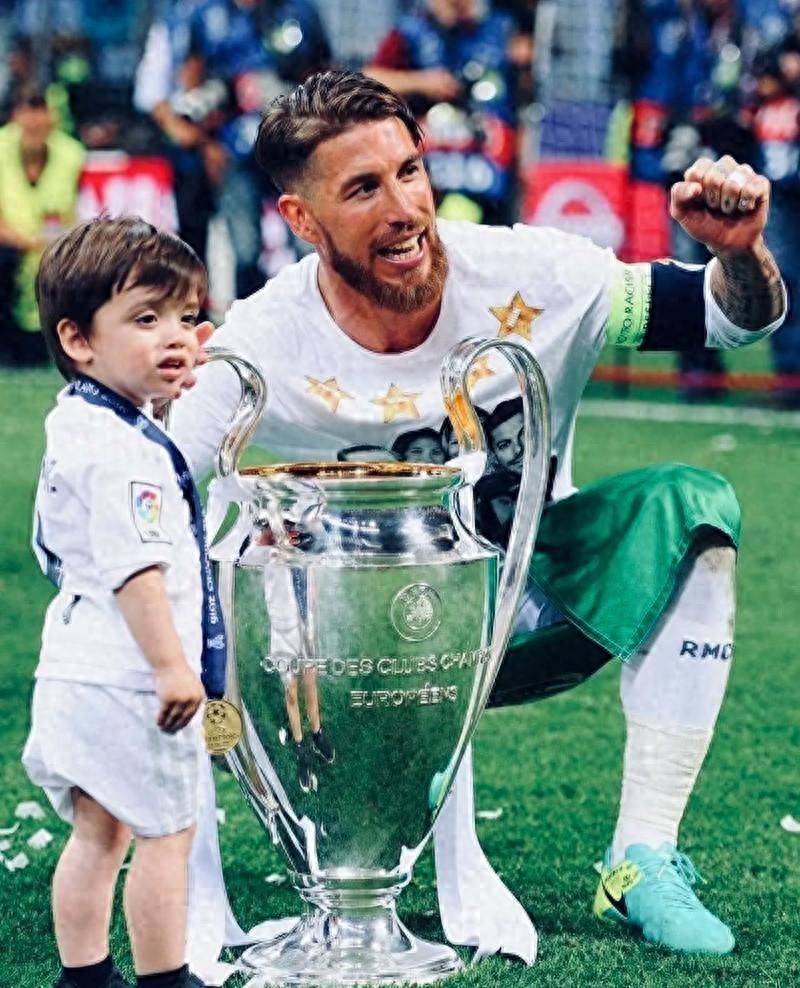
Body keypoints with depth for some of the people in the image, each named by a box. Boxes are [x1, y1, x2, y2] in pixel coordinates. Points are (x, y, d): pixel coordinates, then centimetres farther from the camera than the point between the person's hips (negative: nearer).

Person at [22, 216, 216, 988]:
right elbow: (133, 567, -25)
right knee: (165, 835, 1)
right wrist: (171, 665, -23)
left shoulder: (72, 426, 11)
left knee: (97, 833, 15)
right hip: (130, 680, -10)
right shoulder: (122, 450, -20)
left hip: (80, 671, 10)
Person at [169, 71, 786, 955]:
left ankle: (642, 862, -21)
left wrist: (739, 252, -32)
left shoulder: (526, 277, -16)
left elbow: (739, 319, -9)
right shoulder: (266, 346, -21)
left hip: (539, 603, 2)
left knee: (689, 505, -23)